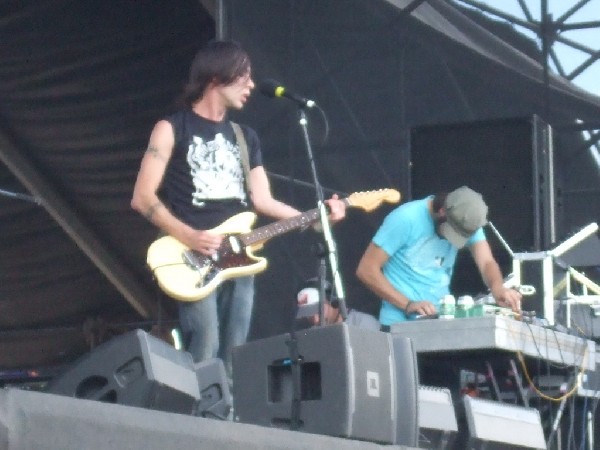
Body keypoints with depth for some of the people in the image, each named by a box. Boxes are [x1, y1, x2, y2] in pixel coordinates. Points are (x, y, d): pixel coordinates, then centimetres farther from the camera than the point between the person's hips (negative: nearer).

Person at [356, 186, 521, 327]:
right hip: (400, 323, -6)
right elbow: (366, 269, -13)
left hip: (442, 321, 6)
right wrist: (407, 304, -22)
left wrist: (498, 289, -30)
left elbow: (486, 262, -7)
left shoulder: (466, 221, 1)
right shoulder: (406, 219, -14)